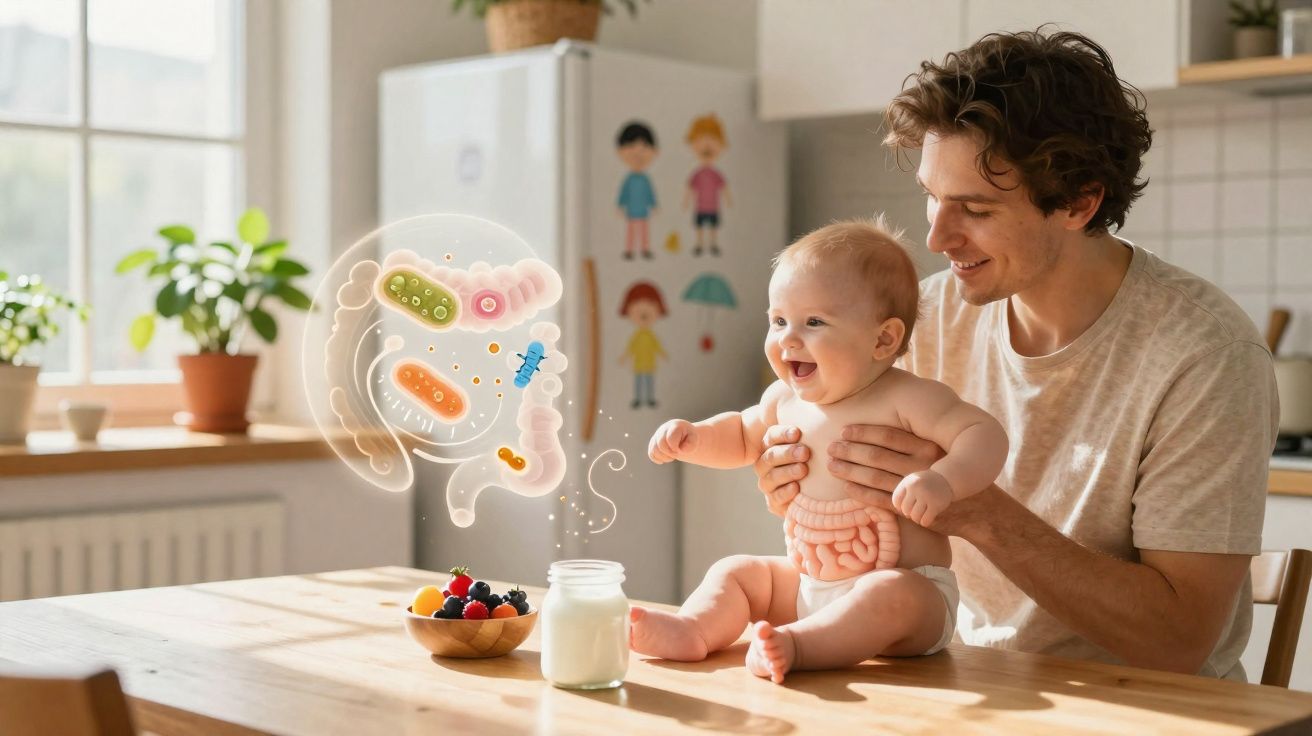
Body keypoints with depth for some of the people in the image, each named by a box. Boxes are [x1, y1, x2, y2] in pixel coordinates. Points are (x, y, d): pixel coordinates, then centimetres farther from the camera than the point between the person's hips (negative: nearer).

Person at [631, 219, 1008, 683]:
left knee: (891, 594, -37)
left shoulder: (907, 400, -15)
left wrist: (943, 480, -41)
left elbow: (985, 435, -22)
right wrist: (692, 437, 7)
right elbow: (742, 436, 27)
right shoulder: (785, 400, 6)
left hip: (909, 586, -7)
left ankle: (794, 645, -46)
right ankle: (692, 631, -17)